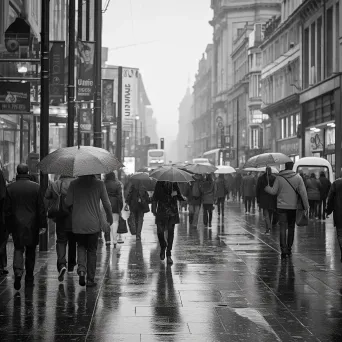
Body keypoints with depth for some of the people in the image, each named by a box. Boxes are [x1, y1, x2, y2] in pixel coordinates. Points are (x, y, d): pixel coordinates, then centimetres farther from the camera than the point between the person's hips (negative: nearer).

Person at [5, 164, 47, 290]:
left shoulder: (10, 187, -3)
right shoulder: (36, 187, -5)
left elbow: (7, 209, 1)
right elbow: (41, 208, -4)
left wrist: (8, 225, 9)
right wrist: (43, 224, 1)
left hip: (16, 224, 0)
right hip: (32, 225, 0)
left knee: (18, 249, 7)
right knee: (31, 251, 11)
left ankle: (18, 272, -17)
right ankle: (29, 279, 17)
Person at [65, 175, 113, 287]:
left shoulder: (74, 184, -3)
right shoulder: (99, 184, -5)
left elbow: (68, 203, -5)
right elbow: (107, 204, -2)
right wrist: (110, 218, 14)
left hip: (77, 223, 1)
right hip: (93, 223, -1)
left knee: (81, 246, 20)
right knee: (92, 250, 10)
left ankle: (81, 269, -5)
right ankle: (90, 279, 12)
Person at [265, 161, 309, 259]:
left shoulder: (279, 178, -5)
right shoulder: (298, 177, -3)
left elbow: (274, 191, -2)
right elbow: (303, 192, -5)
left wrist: (266, 187, 18)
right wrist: (306, 206, -1)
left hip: (282, 206, -1)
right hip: (293, 207, 1)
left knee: (283, 228, -2)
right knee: (291, 228, 14)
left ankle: (283, 249, -14)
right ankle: (289, 249, 19)